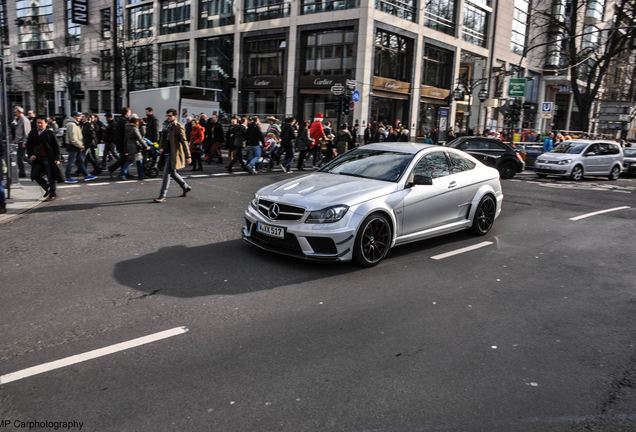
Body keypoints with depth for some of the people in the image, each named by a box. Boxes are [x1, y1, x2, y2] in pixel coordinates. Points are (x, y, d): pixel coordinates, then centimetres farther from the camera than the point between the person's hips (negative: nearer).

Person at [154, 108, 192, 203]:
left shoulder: (179, 127, -12)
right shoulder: (166, 125, 11)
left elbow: (184, 142, -14)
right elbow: (162, 137, 23)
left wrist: (188, 156, -15)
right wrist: (161, 147, 6)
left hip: (173, 154, -8)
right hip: (167, 153, 8)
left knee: (166, 173, -8)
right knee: (172, 173, 18)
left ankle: (162, 196, -3)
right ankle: (186, 187, 36)